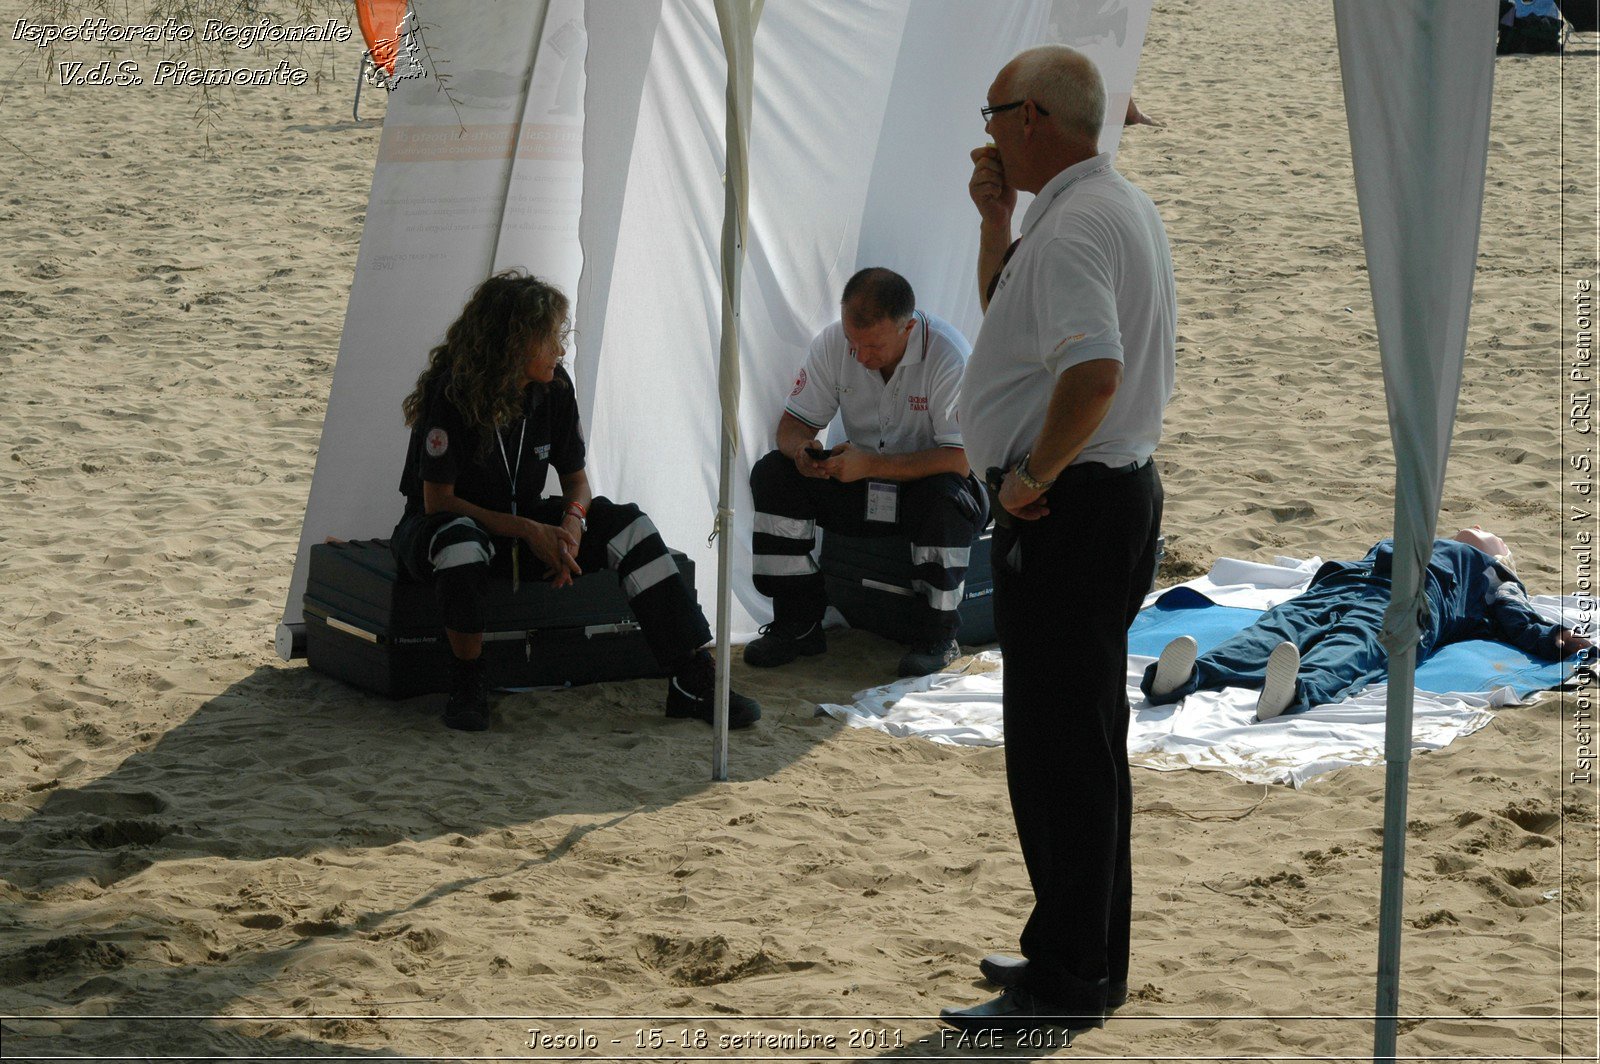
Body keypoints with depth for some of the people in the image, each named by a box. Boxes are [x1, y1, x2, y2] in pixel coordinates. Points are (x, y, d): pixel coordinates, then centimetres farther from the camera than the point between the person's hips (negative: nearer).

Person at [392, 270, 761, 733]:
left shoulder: (555, 388, -6)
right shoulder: (451, 392, -24)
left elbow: (575, 478, 3)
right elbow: (438, 501, -23)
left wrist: (572, 520, -21)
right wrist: (530, 532, -27)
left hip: (524, 525, 6)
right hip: (436, 526, -5)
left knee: (625, 524, -17)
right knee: (460, 540, -43)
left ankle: (692, 681, -19)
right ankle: (466, 684, -22)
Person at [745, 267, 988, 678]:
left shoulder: (949, 355, -23)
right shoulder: (833, 342, -9)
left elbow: (960, 459, -28)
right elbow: (793, 423, -1)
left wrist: (872, 465, -37)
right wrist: (801, 450, -27)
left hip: (926, 481, -4)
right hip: (861, 485, 5)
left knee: (943, 494, -38)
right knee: (772, 473, -15)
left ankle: (938, 635, -17)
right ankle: (799, 623, -8)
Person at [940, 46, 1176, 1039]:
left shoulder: (1075, 224, -18)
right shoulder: (1121, 205, 16)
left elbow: (1094, 370, -33)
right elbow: (1008, 317, 27)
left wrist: (1032, 476, -21)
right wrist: (996, 214, 14)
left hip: (1068, 511, -11)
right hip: (1118, 494, 11)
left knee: (1059, 746, -5)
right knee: (1083, 742, 17)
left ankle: (1064, 984, 0)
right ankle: (1089, 956, 26)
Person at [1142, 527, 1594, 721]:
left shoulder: (1491, 573, 39)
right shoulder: (1397, 544, 50)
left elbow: (1518, 622, 18)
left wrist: (1553, 640, -3)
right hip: (1336, 585, 3)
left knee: (1353, 651, -38)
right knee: (1276, 632, -30)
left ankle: (1296, 691, -72)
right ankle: (1179, 677, -59)